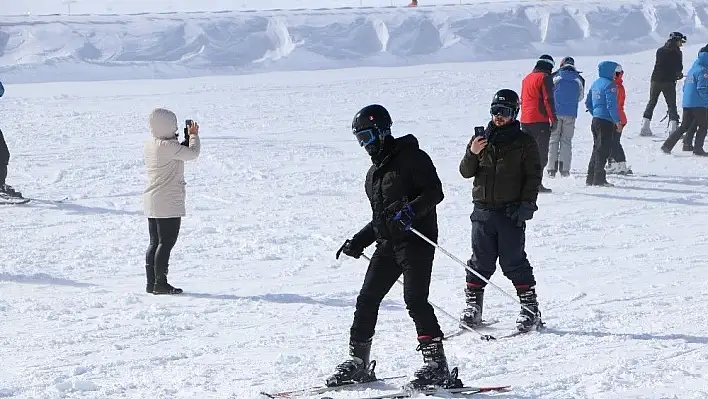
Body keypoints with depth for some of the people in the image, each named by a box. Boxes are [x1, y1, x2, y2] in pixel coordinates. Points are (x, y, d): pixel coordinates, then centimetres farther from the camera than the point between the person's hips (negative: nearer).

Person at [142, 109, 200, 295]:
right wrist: (193, 135, 1)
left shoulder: (150, 145, 10)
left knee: (155, 243, 13)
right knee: (166, 243, -4)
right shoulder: (168, 146, -19)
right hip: (169, 203, -9)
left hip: (151, 202, 9)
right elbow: (192, 153, -15)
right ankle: (160, 283, -4)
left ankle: (151, 283, 14)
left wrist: (185, 138, 13)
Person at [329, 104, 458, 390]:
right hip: (387, 244, 8)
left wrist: (410, 211, -27)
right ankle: (358, 361, 12)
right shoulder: (374, 173, 21)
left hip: (416, 240, -8)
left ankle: (436, 363, -14)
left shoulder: (411, 157, -5)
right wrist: (358, 242, 19)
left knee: (415, 299, -17)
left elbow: (435, 192, -13)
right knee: (367, 300, 3)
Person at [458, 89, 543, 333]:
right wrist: (472, 154, -10)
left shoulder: (524, 143, 1)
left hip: (511, 212, -3)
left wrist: (526, 205, -9)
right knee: (480, 262, 6)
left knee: (514, 262, -2)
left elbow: (534, 176, 0)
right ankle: (472, 305, 14)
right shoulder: (481, 139, 10)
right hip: (483, 210, 3)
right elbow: (466, 172, 10)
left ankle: (530, 308, 5)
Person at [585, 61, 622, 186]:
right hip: (606, 121, -9)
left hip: (595, 120, 9)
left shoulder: (595, 83, 13)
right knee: (603, 150, -5)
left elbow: (588, 103, 18)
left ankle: (591, 178, 16)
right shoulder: (609, 85, -13)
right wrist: (617, 121, -15)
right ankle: (599, 178, -7)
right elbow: (611, 105, -19)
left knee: (597, 149, 15)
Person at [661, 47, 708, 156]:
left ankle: (667, 145, 5)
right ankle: (698, 149, 2)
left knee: (684, 126, 12)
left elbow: (685, 87, 20)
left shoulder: (692, 69, 15)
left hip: (687, 103, 8)